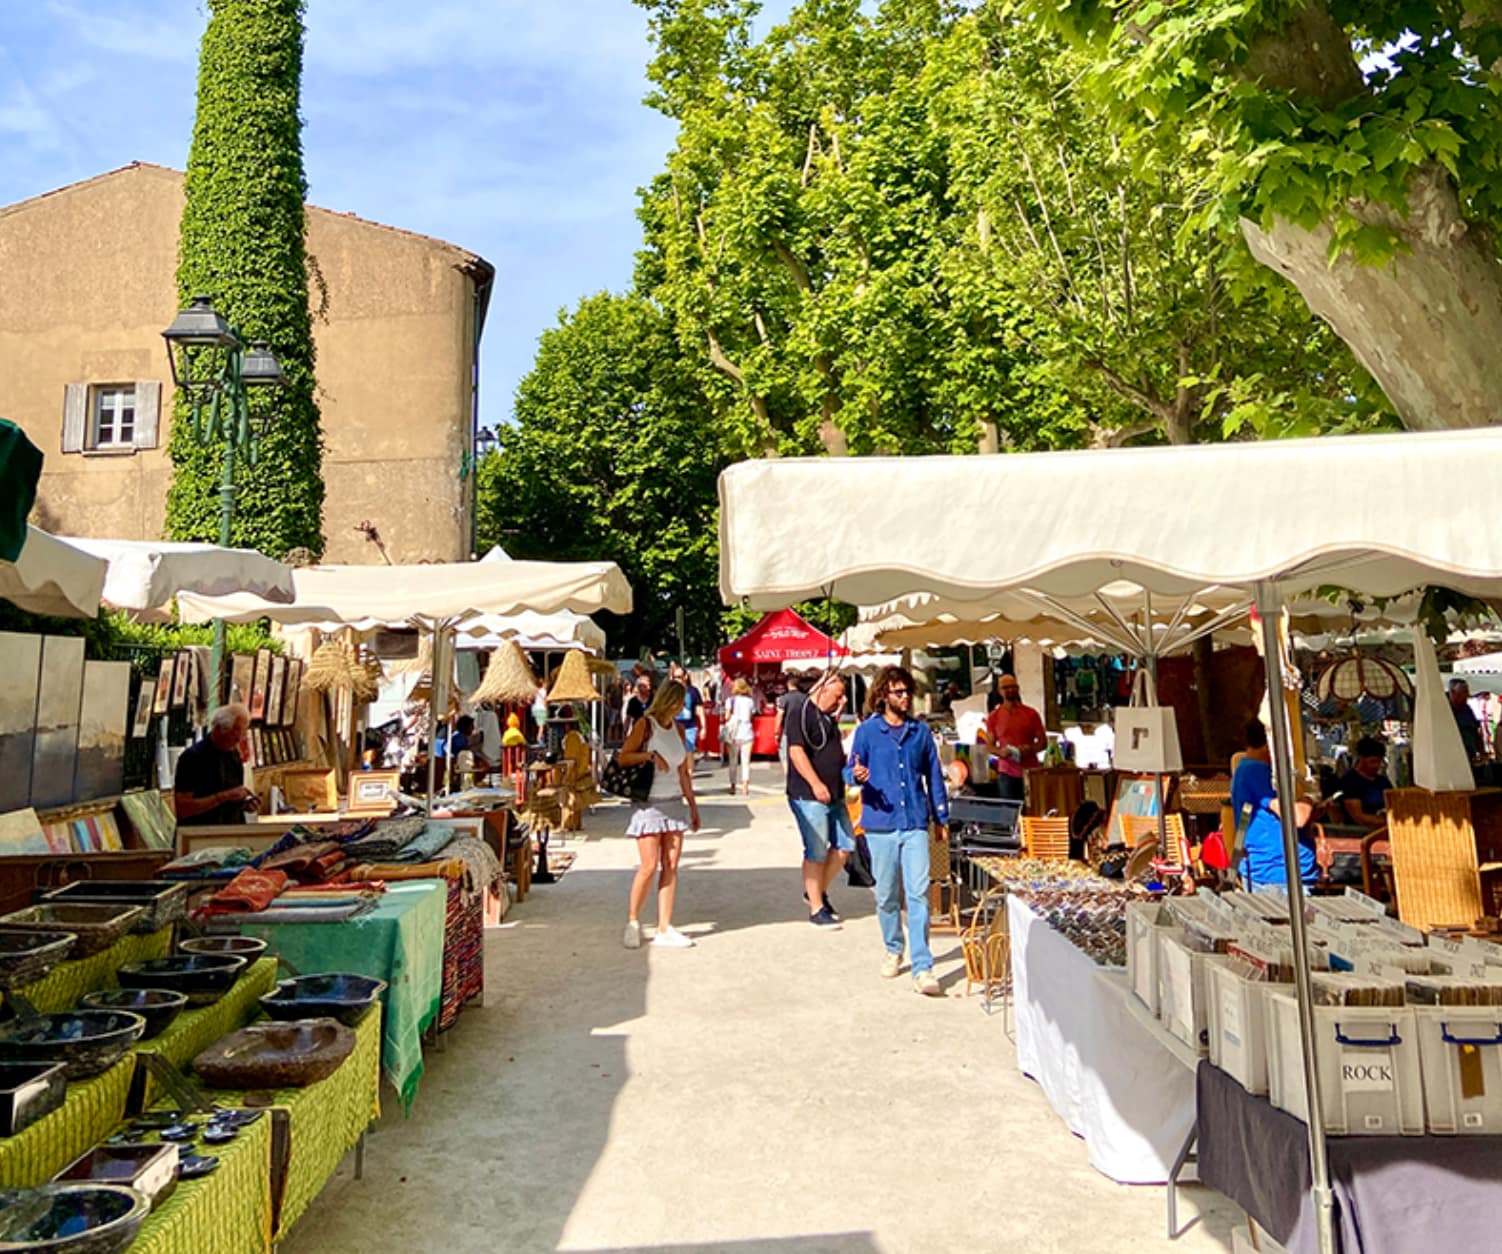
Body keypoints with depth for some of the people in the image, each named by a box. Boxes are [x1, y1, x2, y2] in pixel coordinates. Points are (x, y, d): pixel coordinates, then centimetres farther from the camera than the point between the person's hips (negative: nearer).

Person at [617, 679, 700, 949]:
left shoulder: (678, 729, 11)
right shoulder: (645, 725, -5)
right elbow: (623, 758, -8)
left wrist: (693, 805, 15)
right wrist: (650, 755, -21)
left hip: (675, 803, 6)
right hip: (649, 803, -6)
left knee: (671, 867, 3)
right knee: (649, 866, -8)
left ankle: (664, 930, 8)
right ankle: (632, 921, 12)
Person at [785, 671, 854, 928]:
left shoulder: (828, 716, 17)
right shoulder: (801, 712, -11)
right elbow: (796, 751, -21)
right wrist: (815, 783, -27)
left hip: (834, 795, 9)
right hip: (808, 796, -9)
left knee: (845, 845, 11)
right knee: (817, 852, -3)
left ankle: (818, 892, 27)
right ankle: (816, 909, 9)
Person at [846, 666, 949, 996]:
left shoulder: (921, 732, 9)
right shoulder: (868, 731, 2)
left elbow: (933, 775, 15)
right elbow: (850, 771, 1)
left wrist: (942, 817, 17)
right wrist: (857, 775, -23)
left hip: (915, 823, 1)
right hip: (880, 823, -1)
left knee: (918, 894, -8)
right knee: (886, 895, 10)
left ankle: (923, 969, -6)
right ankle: (893, 950, 32)